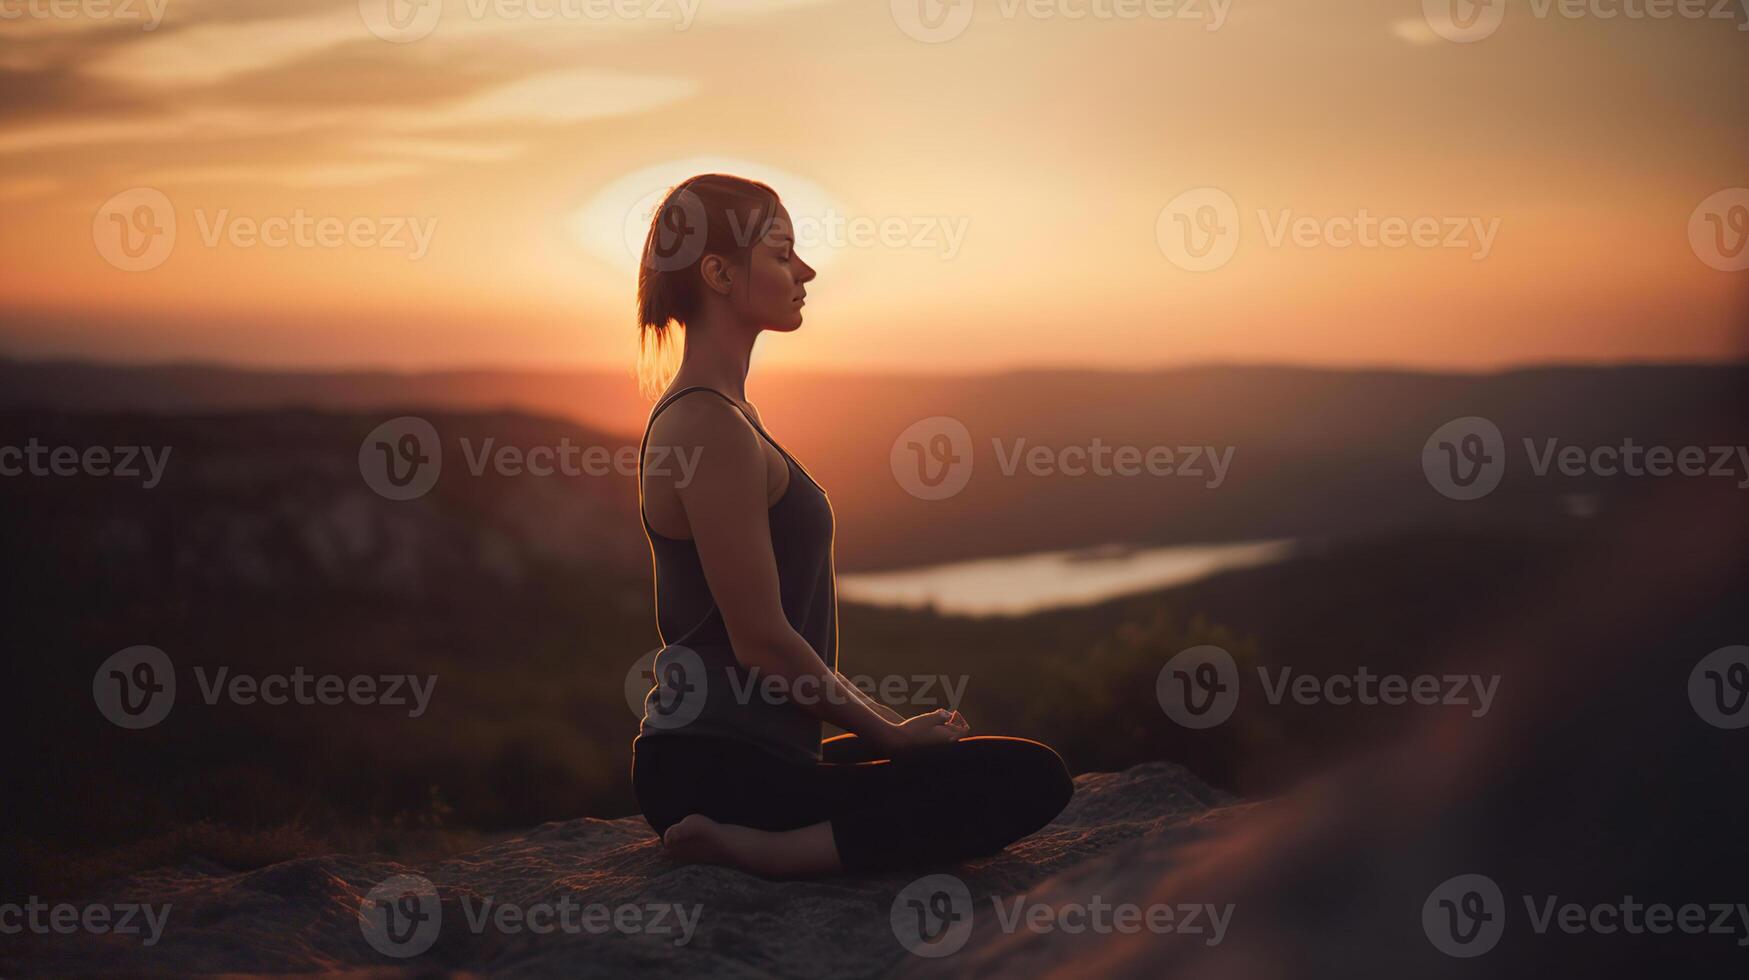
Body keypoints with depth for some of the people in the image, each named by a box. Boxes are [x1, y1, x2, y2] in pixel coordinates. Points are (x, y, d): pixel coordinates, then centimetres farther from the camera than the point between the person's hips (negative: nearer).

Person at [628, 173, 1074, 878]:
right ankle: (760, 849, -17)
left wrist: (882, 719, 16)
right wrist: (890, 733, -7)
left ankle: (742, 839, 13)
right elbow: (761, 639, -20)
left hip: (707, 753, 11)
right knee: (1033, 780, -17)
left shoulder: (712, 414, 14)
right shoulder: (713, 429, -18)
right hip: (724, 768, -11)